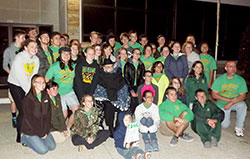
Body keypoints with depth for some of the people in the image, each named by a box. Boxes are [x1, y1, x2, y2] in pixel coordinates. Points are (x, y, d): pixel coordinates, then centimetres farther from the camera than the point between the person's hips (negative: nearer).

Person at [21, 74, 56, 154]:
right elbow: (29, 119, -18)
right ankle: (24, 138, 11)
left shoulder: (46, 96, -1)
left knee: (52, 146, 1)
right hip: (30, 130, -6)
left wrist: (45, 131, -7)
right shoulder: (27, 99, -19)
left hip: (43, 129, 6)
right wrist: (41, 133, -14)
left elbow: (48, 115, 0)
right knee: (43, 150, -8)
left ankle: (37, 139, 21)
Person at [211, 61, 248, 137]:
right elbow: (214, 95, -12)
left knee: (242, 105, -33)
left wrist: (231, 103, -25)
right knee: (224, 125, -8)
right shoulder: (219, 79, -9)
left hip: (235, 103, 1)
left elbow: (243, 96, -12)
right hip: (221, 104, -1)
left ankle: (238, 127, -13)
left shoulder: (241, 80, -8)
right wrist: (229, 99, -19)